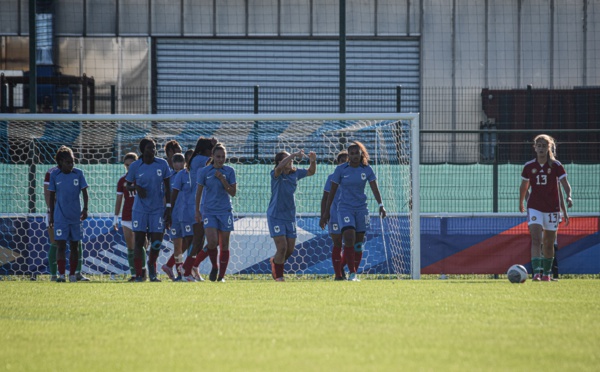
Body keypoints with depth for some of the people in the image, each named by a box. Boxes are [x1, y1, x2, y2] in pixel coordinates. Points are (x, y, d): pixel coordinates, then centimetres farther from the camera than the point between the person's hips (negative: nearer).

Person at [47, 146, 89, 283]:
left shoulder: (78, 173, 0)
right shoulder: (54, 175, 0)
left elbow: (84, 193, 1)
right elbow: (52, 196, 6)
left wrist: (85, 209, -12)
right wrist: (51, 215, 7)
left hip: (75, 215, 1)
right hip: (60, 216, -1)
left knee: (74, 245, 6)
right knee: (61, 245, -8)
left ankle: (73, 274, 14)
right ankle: (61, 274, -8)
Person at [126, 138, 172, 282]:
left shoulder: (162, 164, 0)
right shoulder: (135, 166, -2)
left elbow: (167, 188, 6)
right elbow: (128, 185, 9)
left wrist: (168, 208, 2)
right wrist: (136, 187, -15)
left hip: (158, 210, 1)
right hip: (140, 210, -1)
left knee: (156, 243, -4)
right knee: (139, 242, -3)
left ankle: (151, 265, 26)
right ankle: (139, 274, 3)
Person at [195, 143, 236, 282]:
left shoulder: (229, 171, 1)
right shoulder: (205, 171, -1)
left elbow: (233, 192, -2)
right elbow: (199, 192, 5)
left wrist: (222, 179, -13)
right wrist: (197, 211, 3)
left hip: (225, 211, 1)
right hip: (209, 210, -1)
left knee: (224, 244, 1)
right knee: (212, 242, -17)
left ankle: (221, 275, 10)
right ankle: (214, 267, 10)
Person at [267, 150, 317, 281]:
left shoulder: (295, 173, 5)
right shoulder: (276, 175, -12)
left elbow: (311, 172, 17)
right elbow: (280, 167, -35)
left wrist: (313, 161, -4)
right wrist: (294, 155, -37)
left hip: (290, 216, 6)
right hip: (276, 215, -6)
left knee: (290, 249, 8)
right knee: (282, 247, -12)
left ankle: (275, 261, 38)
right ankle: (279, 277, 3)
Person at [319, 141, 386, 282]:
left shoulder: (367, 169, 2)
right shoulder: (340, 169, -3)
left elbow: (375, 189, -4)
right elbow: (332, 192, 1)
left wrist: (381, 205, -20)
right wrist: (326, 213, 0)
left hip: (361, 209, 3)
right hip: (345, 208, -3)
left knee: (358, 244, 5)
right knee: (349, 238, -20)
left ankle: (355, 274, 16)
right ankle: (351, 273, -17)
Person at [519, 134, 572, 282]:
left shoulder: (556, 165, -3)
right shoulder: (529, 166, 2)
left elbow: (565, 183, -11)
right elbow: (524, 186, 15)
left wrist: (569, 197, -29)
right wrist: (521, 203, 24)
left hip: (552, 208, 0)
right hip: (534, 207, 0)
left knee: (548, 243, 9)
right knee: (536, 239, -17)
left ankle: (547, 273, 27)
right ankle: (537, 272, -26)